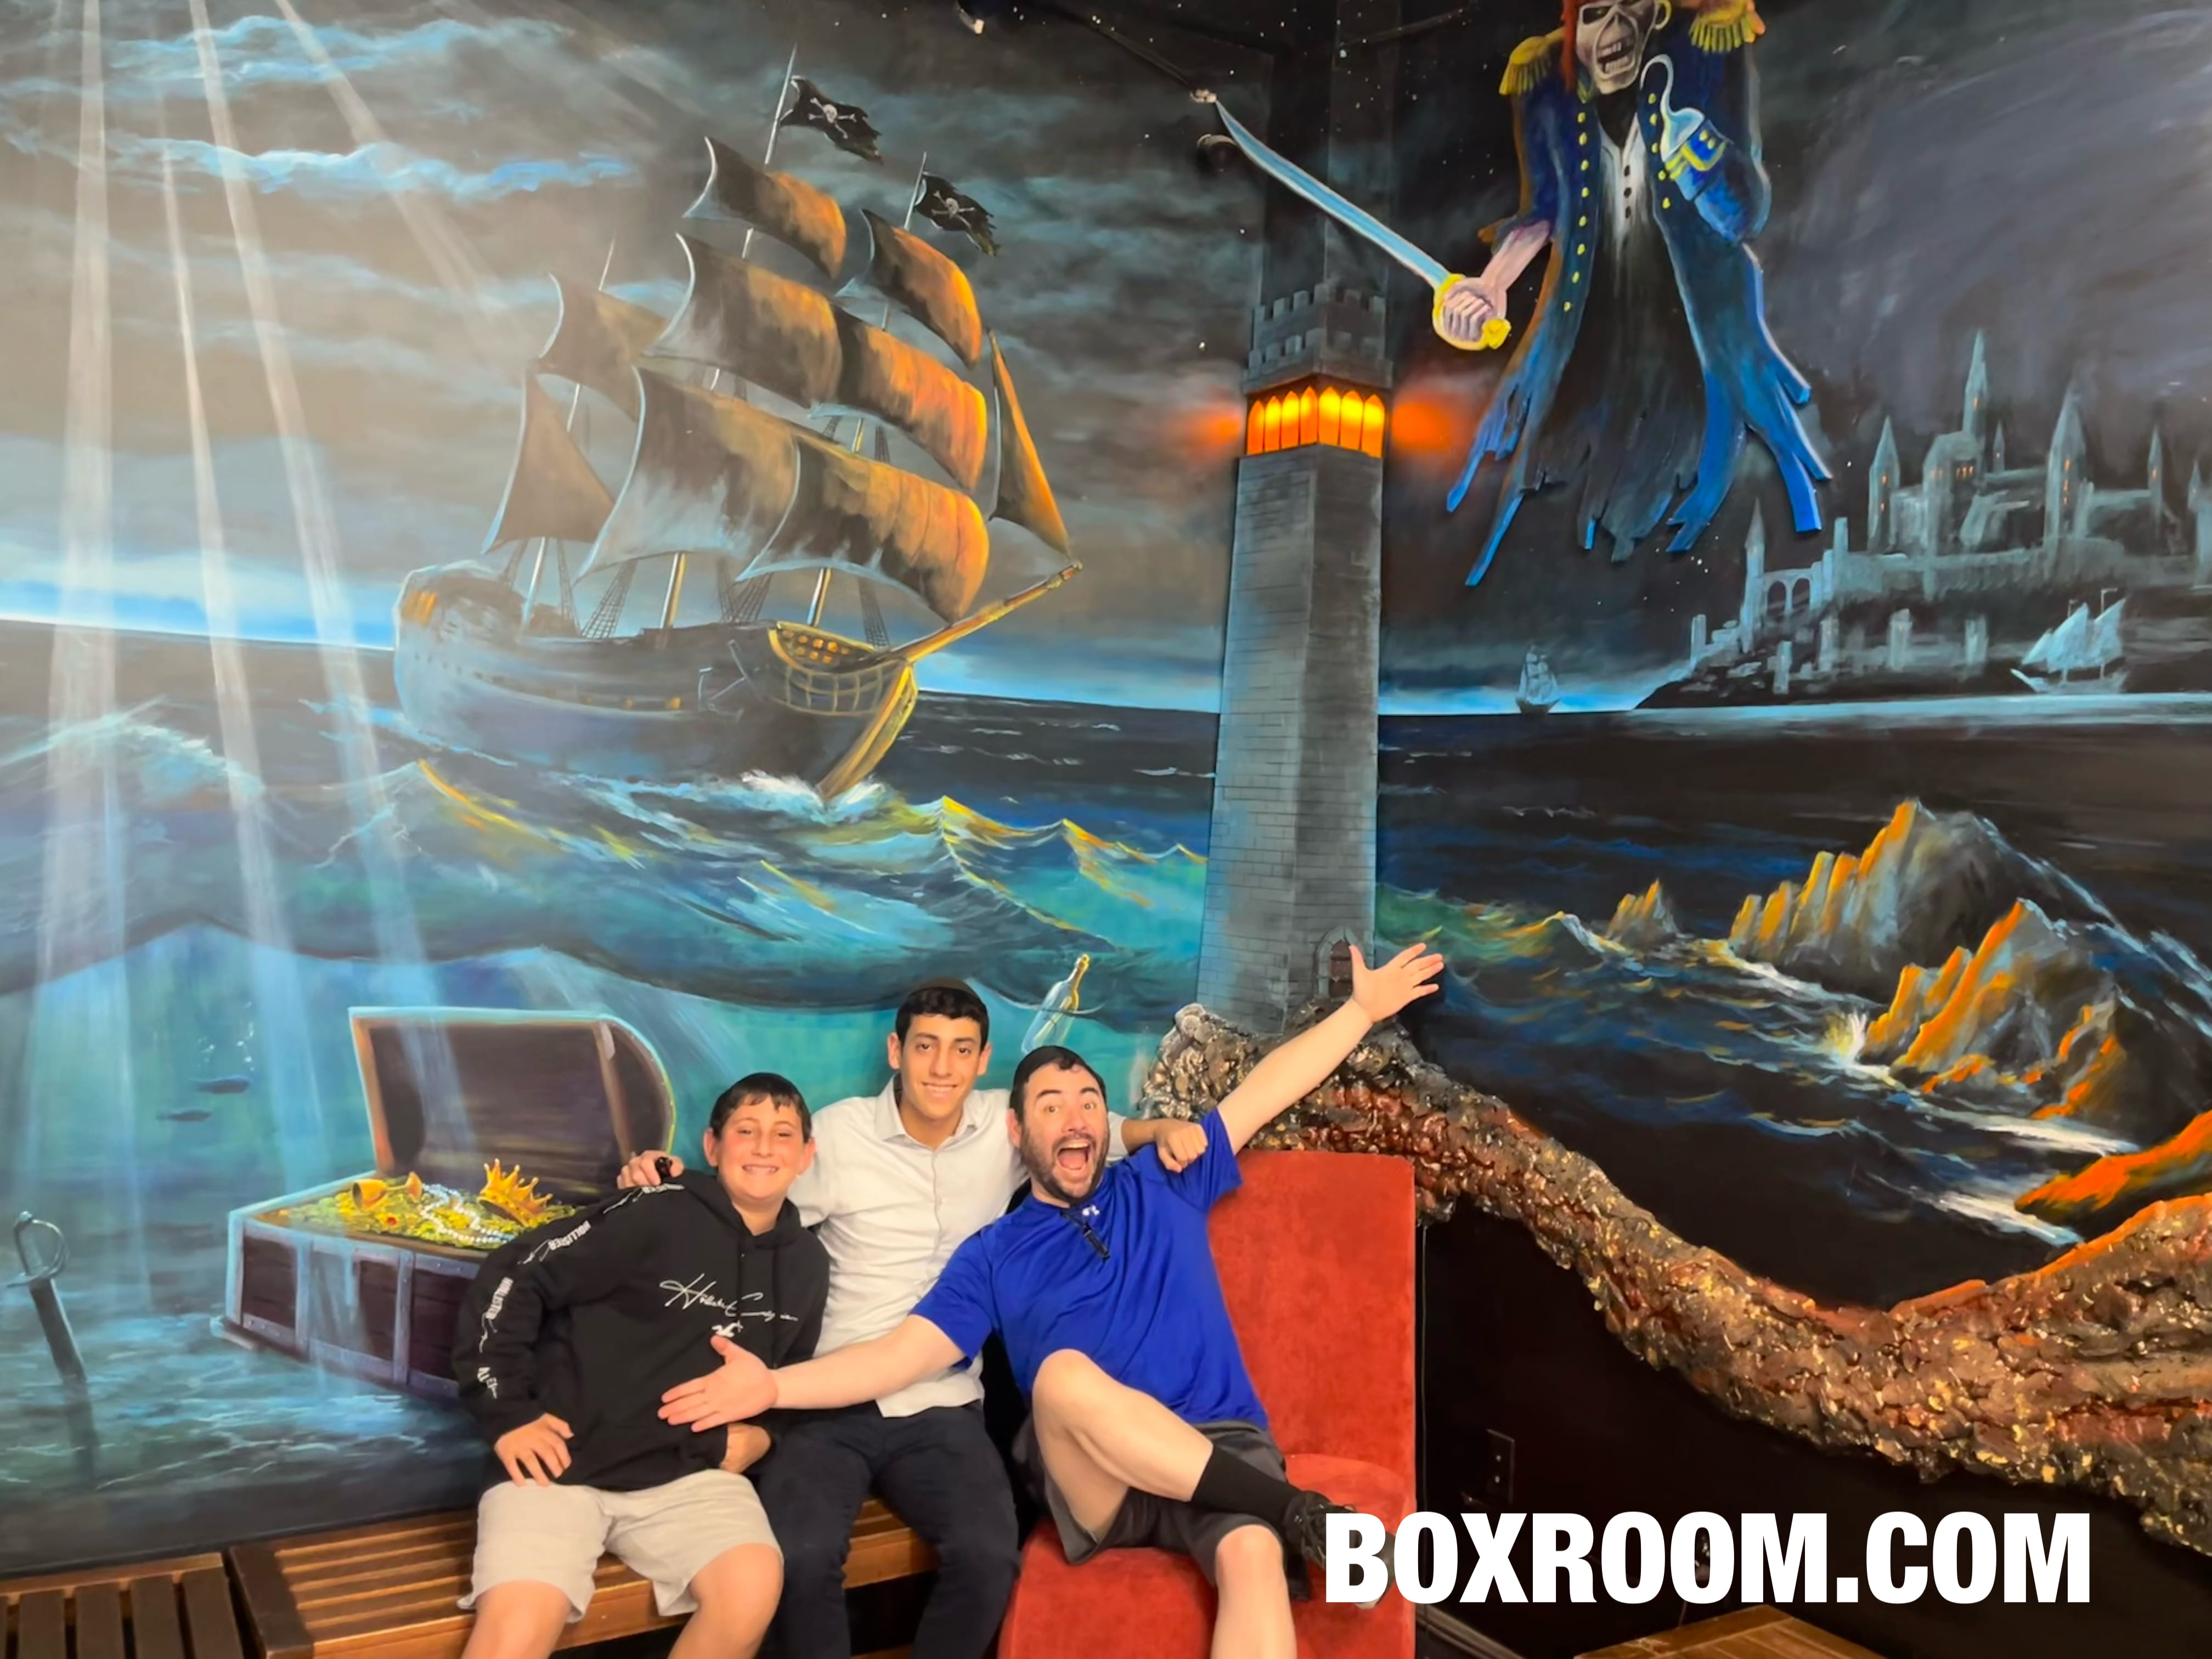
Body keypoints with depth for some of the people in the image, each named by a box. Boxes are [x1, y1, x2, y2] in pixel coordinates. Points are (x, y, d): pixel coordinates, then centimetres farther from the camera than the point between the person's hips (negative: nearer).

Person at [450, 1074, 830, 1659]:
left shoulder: (806, 1264, 10)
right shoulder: (659, 1213, -9)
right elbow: (512, 1278, -8)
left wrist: (763, 1432, 6)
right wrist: (507, 1413, -10)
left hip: (690, 1474, 4)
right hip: (562, 1462, -4)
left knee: (753, 1589, -25)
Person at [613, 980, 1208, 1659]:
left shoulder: (1007, 1125, 5)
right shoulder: (839, 1132, -1)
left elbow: (1099, 1129, 17)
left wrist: (1163, 1129, -4)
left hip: (944, 1407, 2)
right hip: (831, 1403, -1)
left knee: (990, 1556, -26)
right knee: (801, 1557, -30)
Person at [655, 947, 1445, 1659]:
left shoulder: (1162, 1186, 17)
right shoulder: (993, 1254, 14)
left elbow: (1266, 1088, 17)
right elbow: (902, 1353, 5)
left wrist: (1363, 1008, 16)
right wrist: (775, 1385, -10)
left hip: (1219, 1447, 1)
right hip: (1096, 1480, -1)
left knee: (1252, 1554, -34)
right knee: (1063, 1370, -35)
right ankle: (1293, 1509, -27)